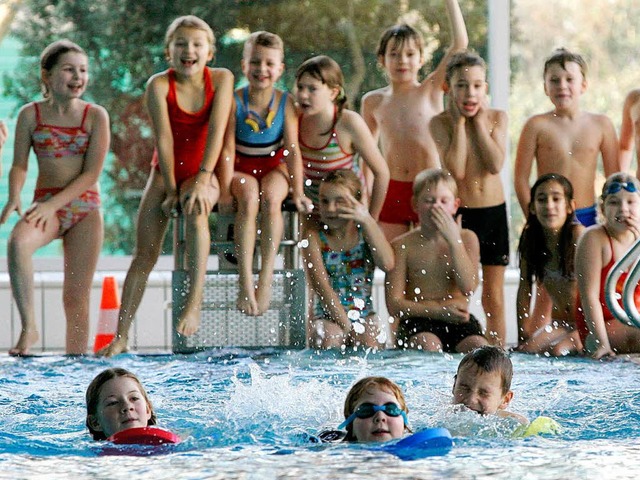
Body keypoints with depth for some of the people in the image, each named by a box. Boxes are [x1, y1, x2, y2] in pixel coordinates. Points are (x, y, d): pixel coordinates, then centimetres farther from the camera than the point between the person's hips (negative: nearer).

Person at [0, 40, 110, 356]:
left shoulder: (95, 116, -1)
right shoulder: (30, 114, 2)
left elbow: (92, 173, -6)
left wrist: (54, 204, -17)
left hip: (85, 206, 0)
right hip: (45, 204, 0)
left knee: (76, 295, 0)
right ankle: (29, 327, -27)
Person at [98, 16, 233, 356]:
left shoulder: (221, 79, -10)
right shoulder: (159, 85, -11)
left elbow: (217, 131, -17)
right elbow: (164, 139, -13)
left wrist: (202, 179, -26)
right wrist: (171, 189, -16)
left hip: (203, 173, -1)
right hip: (165, 173, 1)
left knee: (195, 208, -36)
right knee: (145, 254, -8)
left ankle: (194, 301, -37)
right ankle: (121, 336, -3)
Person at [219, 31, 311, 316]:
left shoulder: (285, 103, -6)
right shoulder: (235, 101, -9)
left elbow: (292, 150, -7)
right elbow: (228, 148, -9)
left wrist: (297, 191, -12)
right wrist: (225, 189, -16)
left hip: (274, 167, 1)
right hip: (241, 169, -1)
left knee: (270, 197, -32)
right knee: (249, 197, -33)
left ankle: (266, 278, -28)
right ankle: (245, 282, -36)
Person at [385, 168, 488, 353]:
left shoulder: (467, 238, 7)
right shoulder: (403, 246, 0)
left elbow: (468, 288, -9)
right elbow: (394, 304, -4)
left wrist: (454, 239, -12)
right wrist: (439, 310, -14)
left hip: (458, 322, 3)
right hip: (418, 321, -2)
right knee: (429, 345, -34)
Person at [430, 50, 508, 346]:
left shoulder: (497, 118, 0)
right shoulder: (440, 123, -7)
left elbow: (496, 164, -15)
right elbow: (456, 171, -19)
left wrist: (479, 121, -12)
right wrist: (460, 122, -15)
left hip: (494, 212, 2)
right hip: (459, 213, -2)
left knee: (494, 296, 7)